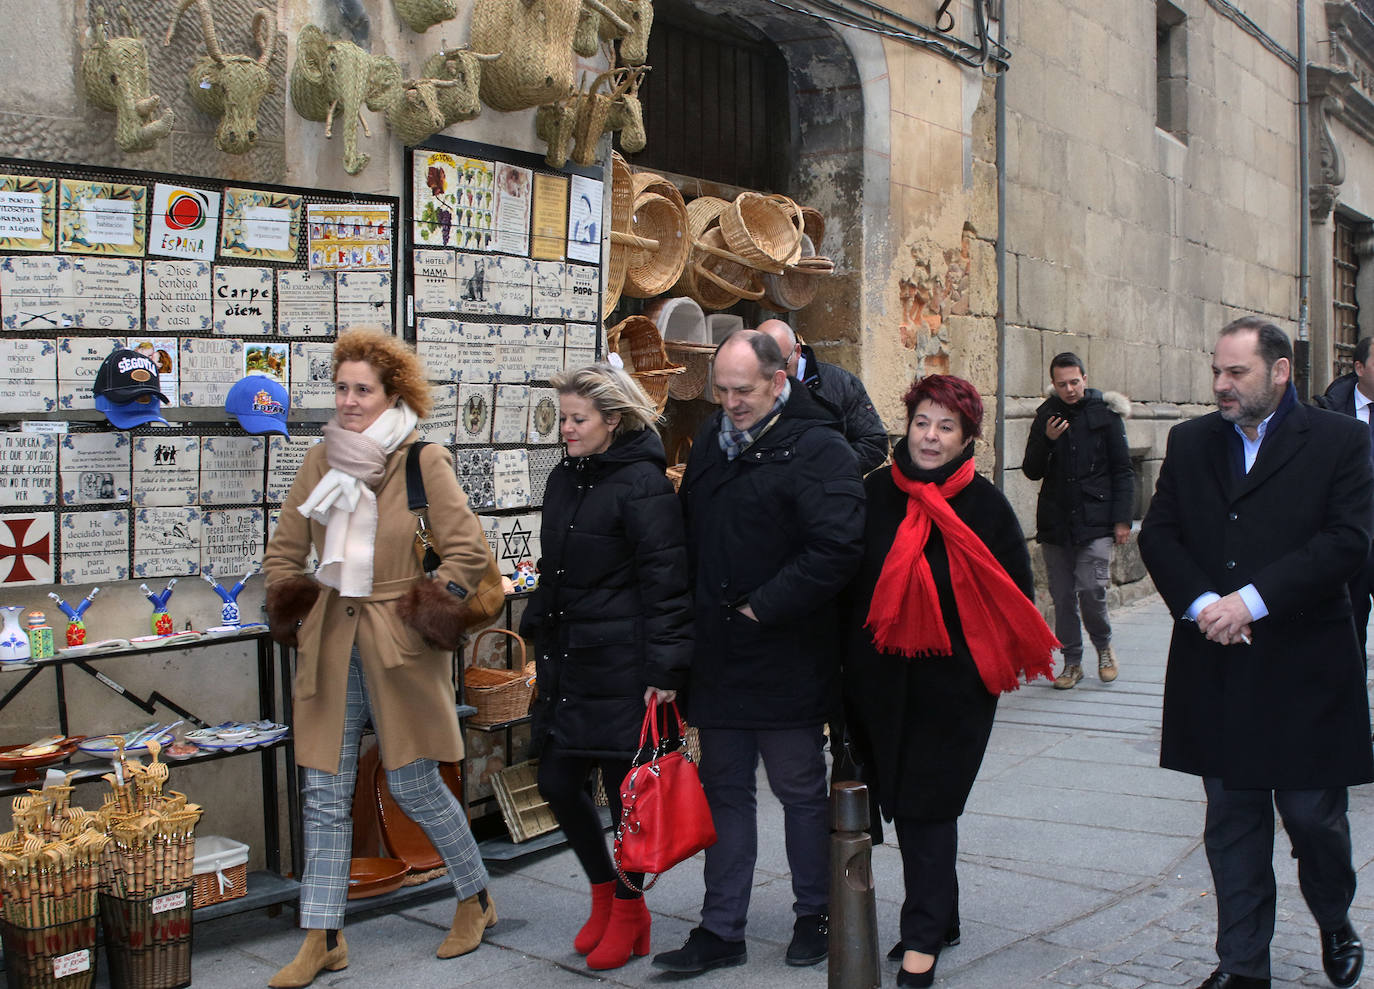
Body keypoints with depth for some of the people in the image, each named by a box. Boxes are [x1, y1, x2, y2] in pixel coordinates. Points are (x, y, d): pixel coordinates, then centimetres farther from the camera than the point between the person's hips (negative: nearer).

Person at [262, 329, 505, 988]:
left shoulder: (423, 461, -7)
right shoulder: (320, 460, 7)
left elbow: (469, 553, -7)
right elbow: (282, 550, 18)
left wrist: (430, 614, -7)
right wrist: (295, 608, 7)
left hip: (398, 644, -4)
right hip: (330, 644, 5)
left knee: (415, 786, 5)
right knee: (324, 795, 5)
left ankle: (476, 898, 28)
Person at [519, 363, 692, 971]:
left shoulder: (642, 484, -13)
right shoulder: (564, 480, 12)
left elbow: (666, 582, -16)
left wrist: (664, 669, -19)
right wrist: (538, 631, 20)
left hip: (621, 664, -8)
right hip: (567, 659, 8)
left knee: (624, 789, 2)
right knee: (557, 783, 10)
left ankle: (628, 911, 23)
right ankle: (604, 894, 32)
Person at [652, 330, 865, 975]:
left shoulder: (816, 449, -13)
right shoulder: (712, 439, 10)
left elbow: (835, 548, -25)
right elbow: (688, 534, 19)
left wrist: (764, 608, -19)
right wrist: (695, 614, 9)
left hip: (787, 660, -6)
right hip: (718, 656, 7)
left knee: (801, 789, 9)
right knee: (725, 790, 13)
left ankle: (814, 916, 28)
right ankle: (721, 930, 22)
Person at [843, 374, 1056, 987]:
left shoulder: (984, 505, -5)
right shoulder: (876, 494, 1)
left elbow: (1016, 593, 2)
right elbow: (846, 578, 8)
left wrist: (994, 660, -3)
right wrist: (852, 661, 6)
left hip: (953, 683, -3)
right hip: (882, 679, 3)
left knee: (929, 805, -2)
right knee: (902, 802, 11)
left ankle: (922, 939, 8)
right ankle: (938, 916, 28)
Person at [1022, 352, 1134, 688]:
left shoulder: (1105, 414, 2)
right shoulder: (1046, 416, 9)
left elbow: (1122, 471, 4)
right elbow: (1032, 471, 9)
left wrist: (1122, 519, -3)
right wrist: (1047, 440, -8)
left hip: (1094, 521, -3)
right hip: (1055, 521, 3)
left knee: (1092, 589, -12)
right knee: (1062, 596, 5)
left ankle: (1103, 645, 15)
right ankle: (1072, 661, 17)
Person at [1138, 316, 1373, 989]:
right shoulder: (1190, 442, 9)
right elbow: (1157, 534, 4)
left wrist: (1252, 600, -18)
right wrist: (1201, 603, -12)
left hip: (1304, 667, -3)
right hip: (1216, 669, 3)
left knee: (1313, 816, 8)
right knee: (1231, 825, 10)